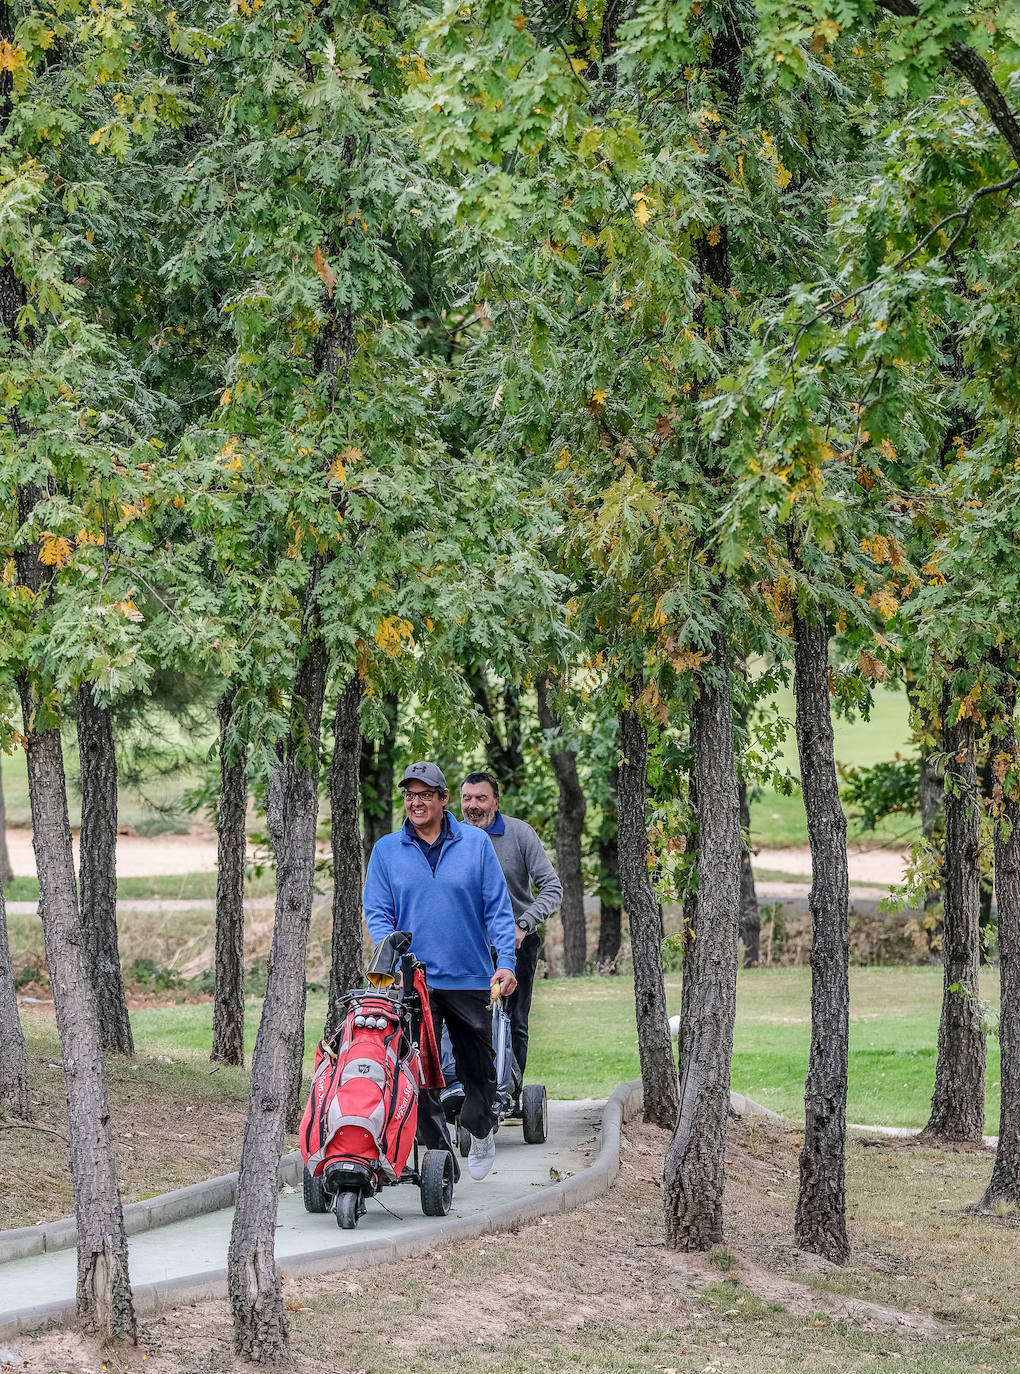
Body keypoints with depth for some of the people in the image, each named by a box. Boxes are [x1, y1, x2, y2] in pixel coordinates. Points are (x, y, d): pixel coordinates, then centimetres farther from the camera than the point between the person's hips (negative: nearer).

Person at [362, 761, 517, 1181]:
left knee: (479, 1068, 11)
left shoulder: (476, 843, 2)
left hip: (470, 979, 0)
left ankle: (480, 1131, 37)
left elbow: (498, 907, 2)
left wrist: (505, 961, -9)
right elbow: (377, 914, 4)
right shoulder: (386, 850, 4)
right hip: (414, 984, 0)